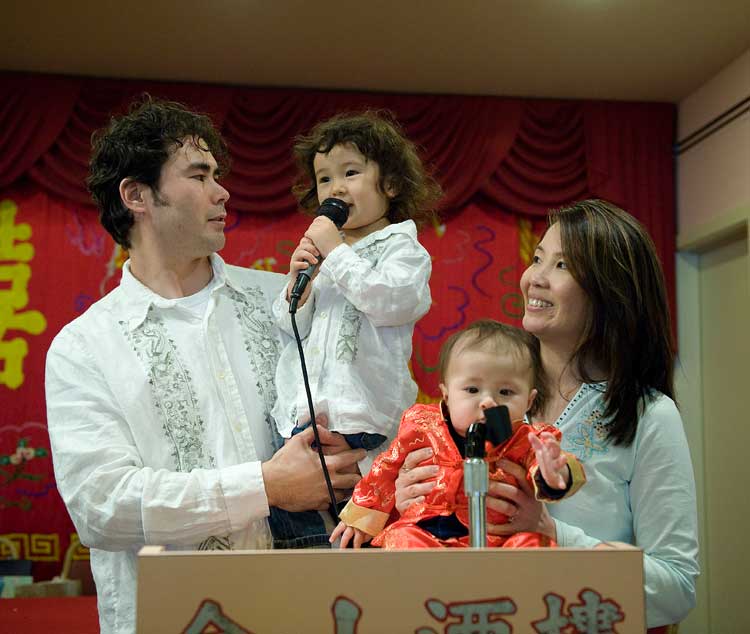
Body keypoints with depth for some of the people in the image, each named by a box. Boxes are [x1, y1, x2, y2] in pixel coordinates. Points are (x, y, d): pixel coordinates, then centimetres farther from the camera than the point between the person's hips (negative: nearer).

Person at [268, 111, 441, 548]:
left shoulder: (403, 249, 1)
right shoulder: (322, 252, 20)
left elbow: (388, 301, -19)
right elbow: (292, 327, 19)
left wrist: (336, 252, -14)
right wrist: (296, 287, -2)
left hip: (358, 413, -7)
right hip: (303, 413, 7)